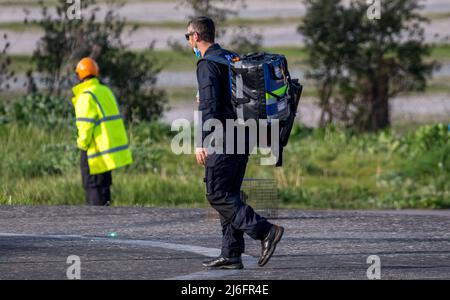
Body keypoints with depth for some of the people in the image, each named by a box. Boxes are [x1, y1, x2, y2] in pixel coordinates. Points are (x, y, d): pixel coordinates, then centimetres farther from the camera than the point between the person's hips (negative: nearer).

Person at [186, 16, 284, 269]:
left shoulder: (208, 64, -10)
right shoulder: (232, 59, 18)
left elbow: (209, 105, -19)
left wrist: (202, 142, -20)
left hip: (224, 139, -9)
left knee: (217, 194, -8)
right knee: (230, 195, 10)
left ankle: (265, 231, -18)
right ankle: (231, 255, 7)